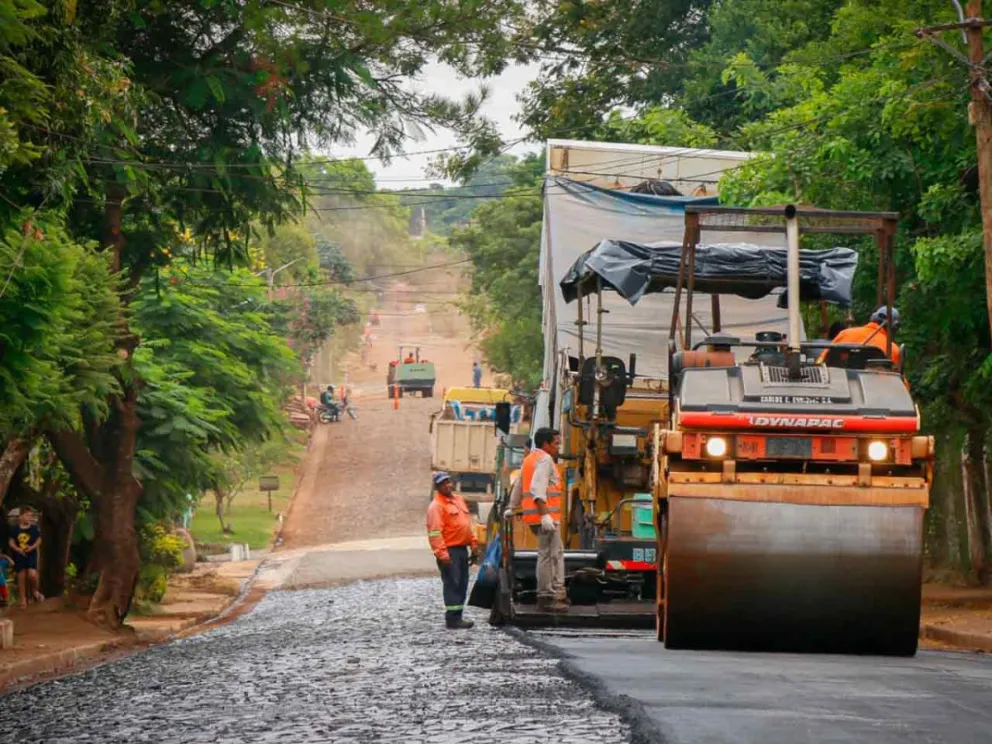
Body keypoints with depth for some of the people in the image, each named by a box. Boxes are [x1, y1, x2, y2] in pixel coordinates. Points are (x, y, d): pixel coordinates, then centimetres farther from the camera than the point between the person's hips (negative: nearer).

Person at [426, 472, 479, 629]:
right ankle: (452, 619, -9)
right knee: (452, 584, -9)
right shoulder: (437, 506, -10)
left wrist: (474, 544, 19)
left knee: (462, 584, 10)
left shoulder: (459, 500, 17)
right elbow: (434, 532, -18)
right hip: (449, 551, -9)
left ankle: (457, 616, 17)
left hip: (462, 549, 9)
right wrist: (442, 554, -25)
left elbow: (467, 524, 25)